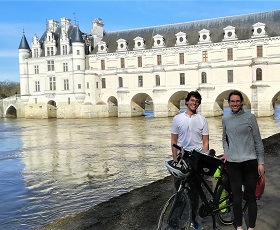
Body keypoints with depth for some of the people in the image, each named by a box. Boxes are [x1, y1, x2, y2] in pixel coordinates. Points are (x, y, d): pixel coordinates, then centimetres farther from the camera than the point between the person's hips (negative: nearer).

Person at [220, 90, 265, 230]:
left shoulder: (250, 117, 0)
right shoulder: (225, 119, 8)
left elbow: (258, 141, 1)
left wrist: (261, 162, -2)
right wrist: (226, 153, 6)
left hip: (250, 162, -2)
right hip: (233, 163, 2)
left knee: (251, 196, 4)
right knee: (236, 197, 5)